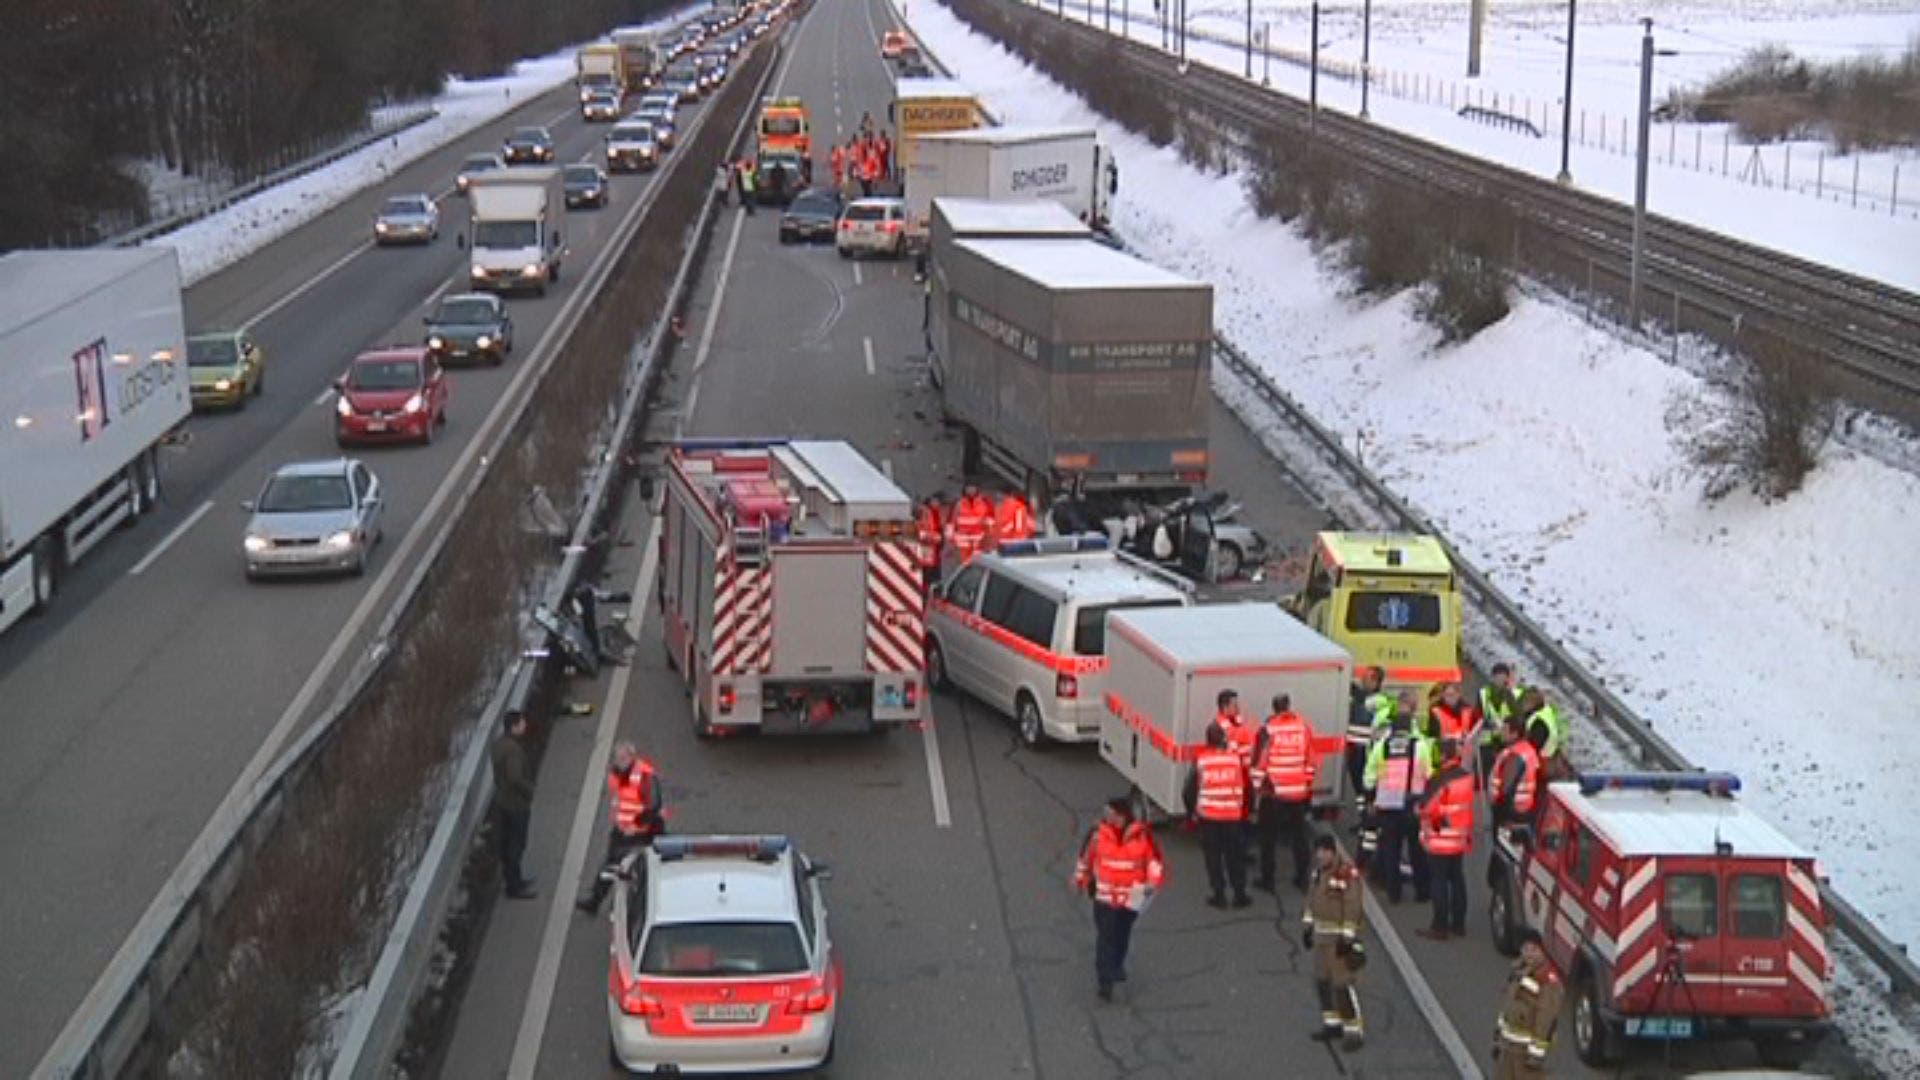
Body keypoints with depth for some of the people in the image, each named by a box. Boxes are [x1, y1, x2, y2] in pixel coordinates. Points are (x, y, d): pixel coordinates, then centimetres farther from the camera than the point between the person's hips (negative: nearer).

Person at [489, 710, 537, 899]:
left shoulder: (498, 742, 2)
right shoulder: (513, 749, -28)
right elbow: (516, 778, -33)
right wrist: (529, 791, -15)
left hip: (501, 798, 9)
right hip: (516, 803, -9)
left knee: (505, 841, 20)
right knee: (516, 844, 2)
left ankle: (511, 878, 35)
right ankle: (514, 887, 10)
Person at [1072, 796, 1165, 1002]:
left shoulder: (1142, 835, -10)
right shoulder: (1098, 834, -9)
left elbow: (1154, 859, -1)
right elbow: (1086, 855, 6)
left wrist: (1152, 883, -13)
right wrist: (1081, 878, 16)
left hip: (1131, 896, 1)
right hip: (1105, 895, -1)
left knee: (1122, 934, 18)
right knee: (1105, 936, -11)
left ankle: (1117, 965, 44)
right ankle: (1105, 981, -12)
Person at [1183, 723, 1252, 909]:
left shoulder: (1201, 760, -7)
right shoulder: (1235, 758, -3)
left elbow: (1191, 789, -2)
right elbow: (1244, 787, 3)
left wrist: (1191, 811, 12)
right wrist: (1243, 809, 17)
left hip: (1208, 815, -1)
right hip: (1233, 815, 1)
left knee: (1213, 856, 8)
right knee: (1235, 855, 12)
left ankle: (1219, 895, 9)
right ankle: (1239, 894, 14)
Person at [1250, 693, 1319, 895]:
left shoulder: (1268, 729, -11)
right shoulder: (1304, 726, 0)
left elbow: (1259, 760, -10)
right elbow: (1312, 759, 7)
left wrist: (1257, 786, 4)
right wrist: (1308, 783, 18)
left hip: (1273, 792, -3)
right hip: (1299, 792, 3)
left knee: (1269, 837, 7)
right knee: (1299, 835, 14)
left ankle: (1267, 879, 9)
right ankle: (1301, 877, 18)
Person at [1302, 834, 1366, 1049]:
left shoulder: (1348, 874, -20)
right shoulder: (1319, 871, 8)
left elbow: (1353, 908, -21)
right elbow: (1313, 898, 20)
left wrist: (1347, 937, -22)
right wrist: (1308, 925, 19)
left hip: (1342, 936, -9)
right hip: (1322, 935, 9)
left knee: (1343, 983, -11)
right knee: (1322, 980, 15)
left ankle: (1355, 1031, -4)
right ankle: (1332, 1024, 28)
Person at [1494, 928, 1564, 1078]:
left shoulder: (1549, 982, -21)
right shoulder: (1517, 969, 6)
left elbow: (1546, 1020, -21)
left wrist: (1537, 1055, -21)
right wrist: (1497, 1038, 17)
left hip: (1528, 1048, -8)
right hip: (1507, 1045, 8)